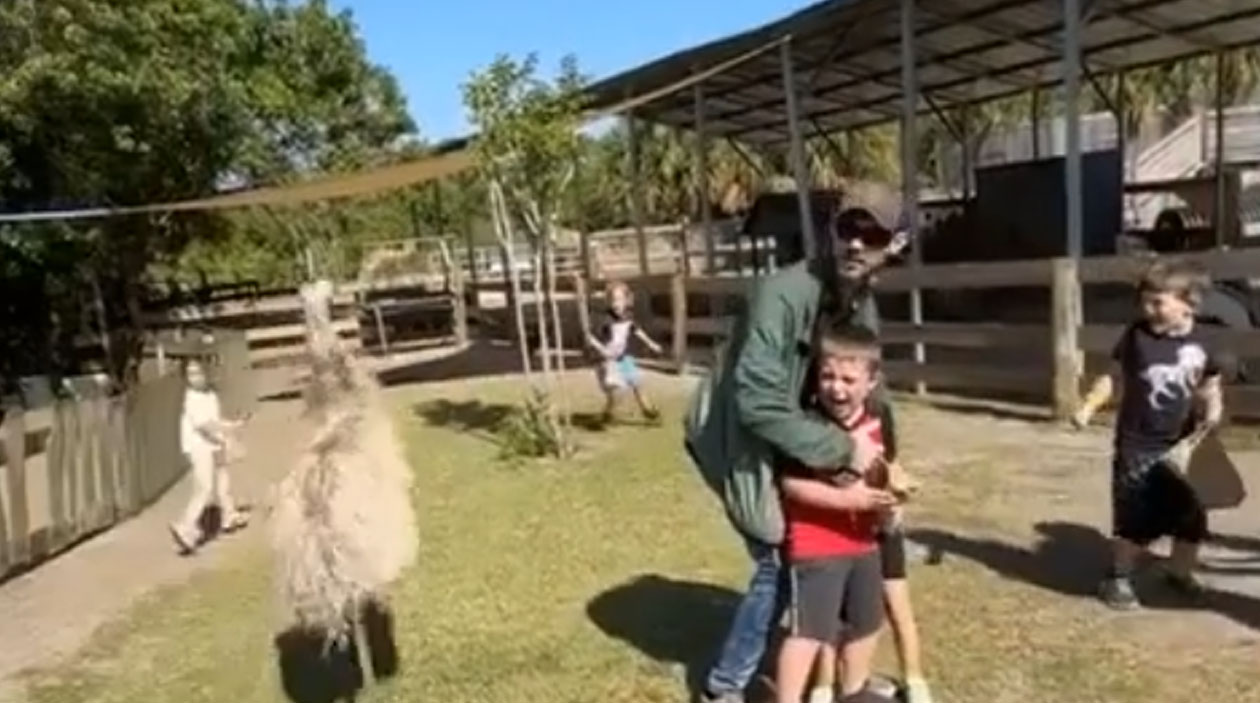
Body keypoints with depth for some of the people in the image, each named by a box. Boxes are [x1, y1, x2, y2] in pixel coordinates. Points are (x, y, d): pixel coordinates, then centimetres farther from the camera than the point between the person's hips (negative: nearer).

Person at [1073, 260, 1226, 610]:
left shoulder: (1201, 346, -3)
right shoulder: (1136, 335, -6)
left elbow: (1211, 391, 8)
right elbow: (1114, 377, 2)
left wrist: (1212, 417, -12)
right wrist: (1089, 406, -9)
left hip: (1180, 447, 3)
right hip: (1136, 446, -2)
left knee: (1191, 517, 13)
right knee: (1132, 518, 0)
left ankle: (1181, 573, 35)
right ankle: (1119, 579, 15)